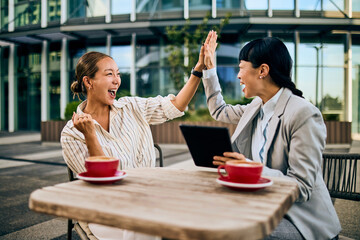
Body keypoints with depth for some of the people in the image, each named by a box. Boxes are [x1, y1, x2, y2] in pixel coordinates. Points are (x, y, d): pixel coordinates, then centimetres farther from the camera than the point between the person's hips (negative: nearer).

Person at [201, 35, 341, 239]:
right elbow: (220, 111, 26)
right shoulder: (257, 107, 6)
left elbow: (302, 188, -21)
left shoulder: (305, 115, -19)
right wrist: (209, 69, 23)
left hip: (299, 220, -7)